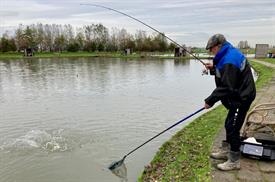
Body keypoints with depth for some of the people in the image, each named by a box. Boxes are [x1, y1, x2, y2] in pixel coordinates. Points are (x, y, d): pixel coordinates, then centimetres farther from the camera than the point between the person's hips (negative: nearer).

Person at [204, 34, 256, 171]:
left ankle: (234, 161, 9)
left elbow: (226, 87, -27)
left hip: (241, 98, -11)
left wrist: (210, 100, -22)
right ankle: (226, 151, 34)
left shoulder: (229, 61, -25)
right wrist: (214, 68, 4)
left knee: (232, 128, -4)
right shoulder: (231, 53, 9)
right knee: (229, 125, 19)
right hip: (239, 96, 11)